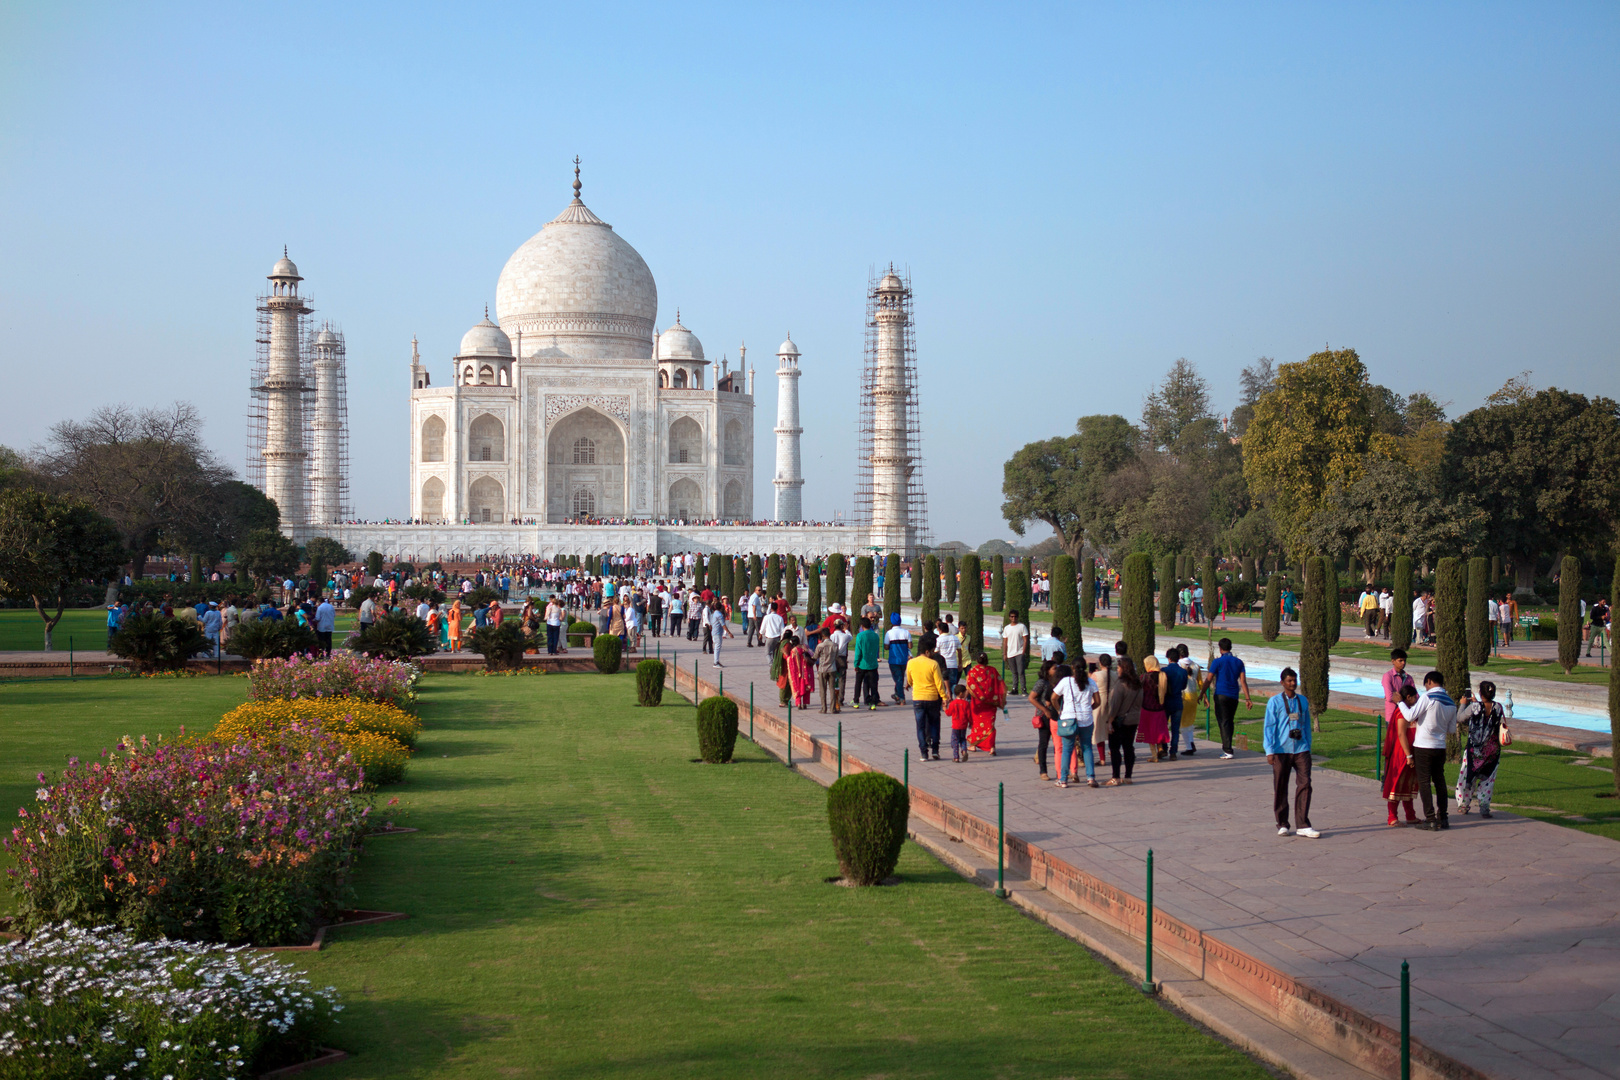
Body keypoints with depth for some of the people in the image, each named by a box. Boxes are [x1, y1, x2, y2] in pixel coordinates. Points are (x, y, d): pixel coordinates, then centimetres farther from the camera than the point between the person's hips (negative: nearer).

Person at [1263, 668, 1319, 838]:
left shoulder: (1303, 701, 12)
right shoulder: (1275, 702, 0)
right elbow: (1269, 727, -4)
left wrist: (1308, 747, 19)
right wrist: (1269, 751, -10)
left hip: (1301, 749, 3)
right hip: (1281, 751, -3)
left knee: (1304, 784, -6)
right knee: (1280, 788, 4)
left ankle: (1302, 825, -4)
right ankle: (1282, 825, 16)